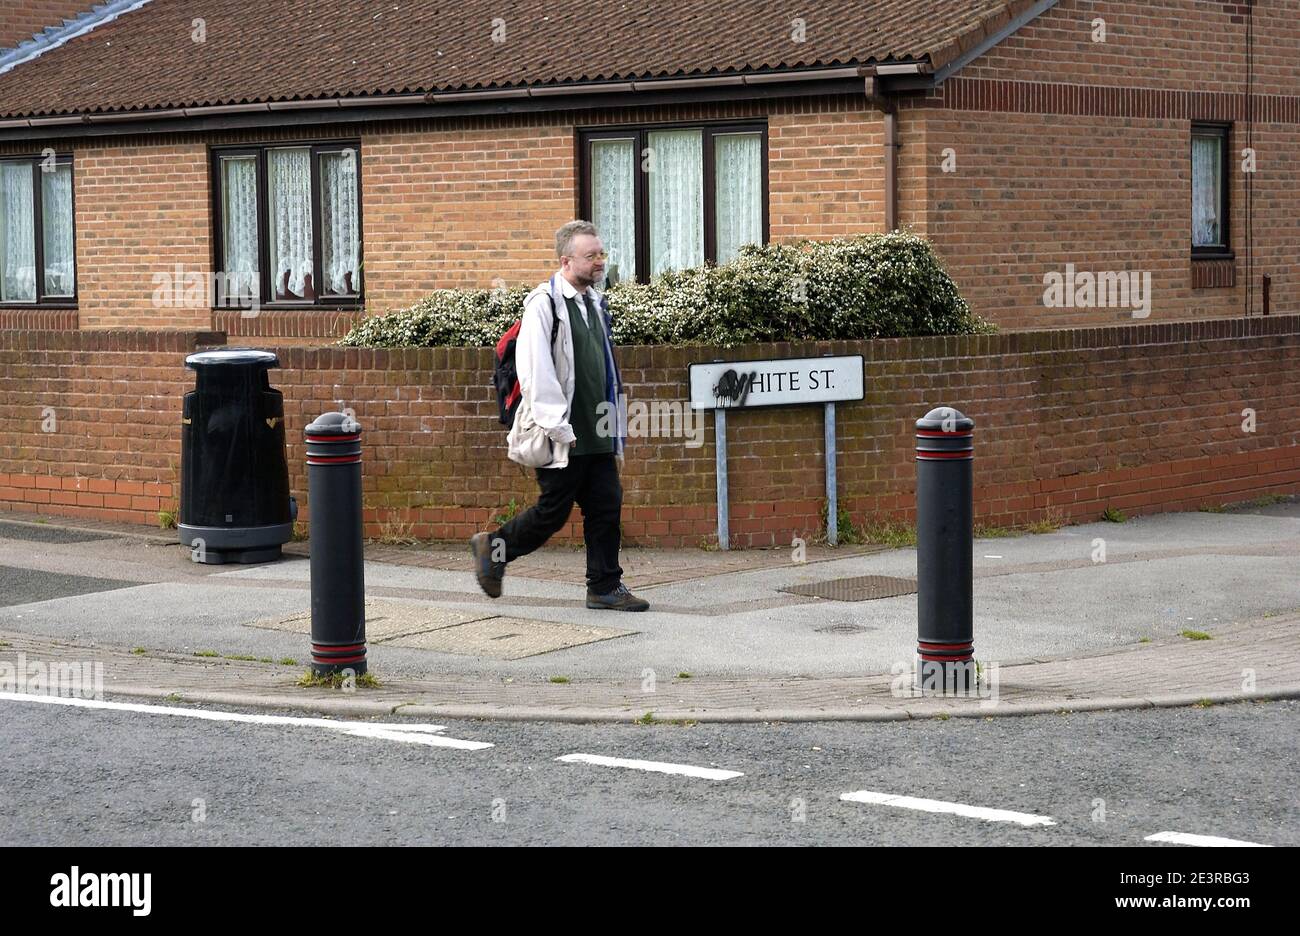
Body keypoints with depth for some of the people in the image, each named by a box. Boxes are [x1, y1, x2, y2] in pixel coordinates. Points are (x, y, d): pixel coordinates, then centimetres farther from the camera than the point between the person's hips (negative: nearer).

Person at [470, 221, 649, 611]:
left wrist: (615, 437, 19)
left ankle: (605, 587, 11)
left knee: (606, 506, 4)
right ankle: (493, 548, 21)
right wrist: (559, 429, -20)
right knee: (553, 512, 0)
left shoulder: (594, 302, 15)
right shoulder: (545, 304, -12)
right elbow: (535, 373, -18)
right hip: (562, 437, -7)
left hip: (597, 435, 8)